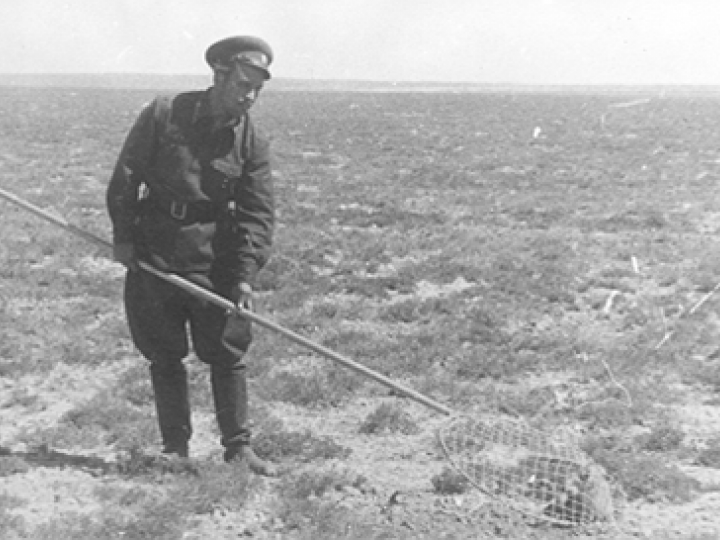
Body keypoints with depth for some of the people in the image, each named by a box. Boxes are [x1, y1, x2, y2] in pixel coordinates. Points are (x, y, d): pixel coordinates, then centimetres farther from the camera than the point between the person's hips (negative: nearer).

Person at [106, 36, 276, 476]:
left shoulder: (253, 143, -3)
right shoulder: (164, 114, -6)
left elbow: (257, 212, -7)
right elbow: (127, 175, -1)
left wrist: (247, 273, -17)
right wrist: (123, 235, -3)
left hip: (214, 258, 1)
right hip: (152, 252, 0)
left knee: (228, 352, 1)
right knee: (164, 355, 7)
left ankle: (238, 445, 13)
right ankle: (176, 446, 20)